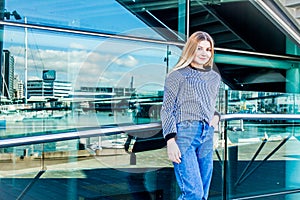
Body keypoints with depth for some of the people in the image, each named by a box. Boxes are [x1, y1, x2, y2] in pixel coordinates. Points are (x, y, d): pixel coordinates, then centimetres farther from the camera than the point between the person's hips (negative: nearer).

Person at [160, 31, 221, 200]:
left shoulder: (215, 77, 18)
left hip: (207, 136, 6)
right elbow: (167, 110, -3)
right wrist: (170, 141, -13)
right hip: (184, 134, -6)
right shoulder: (177, 75, 1)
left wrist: (216, 116, 5)